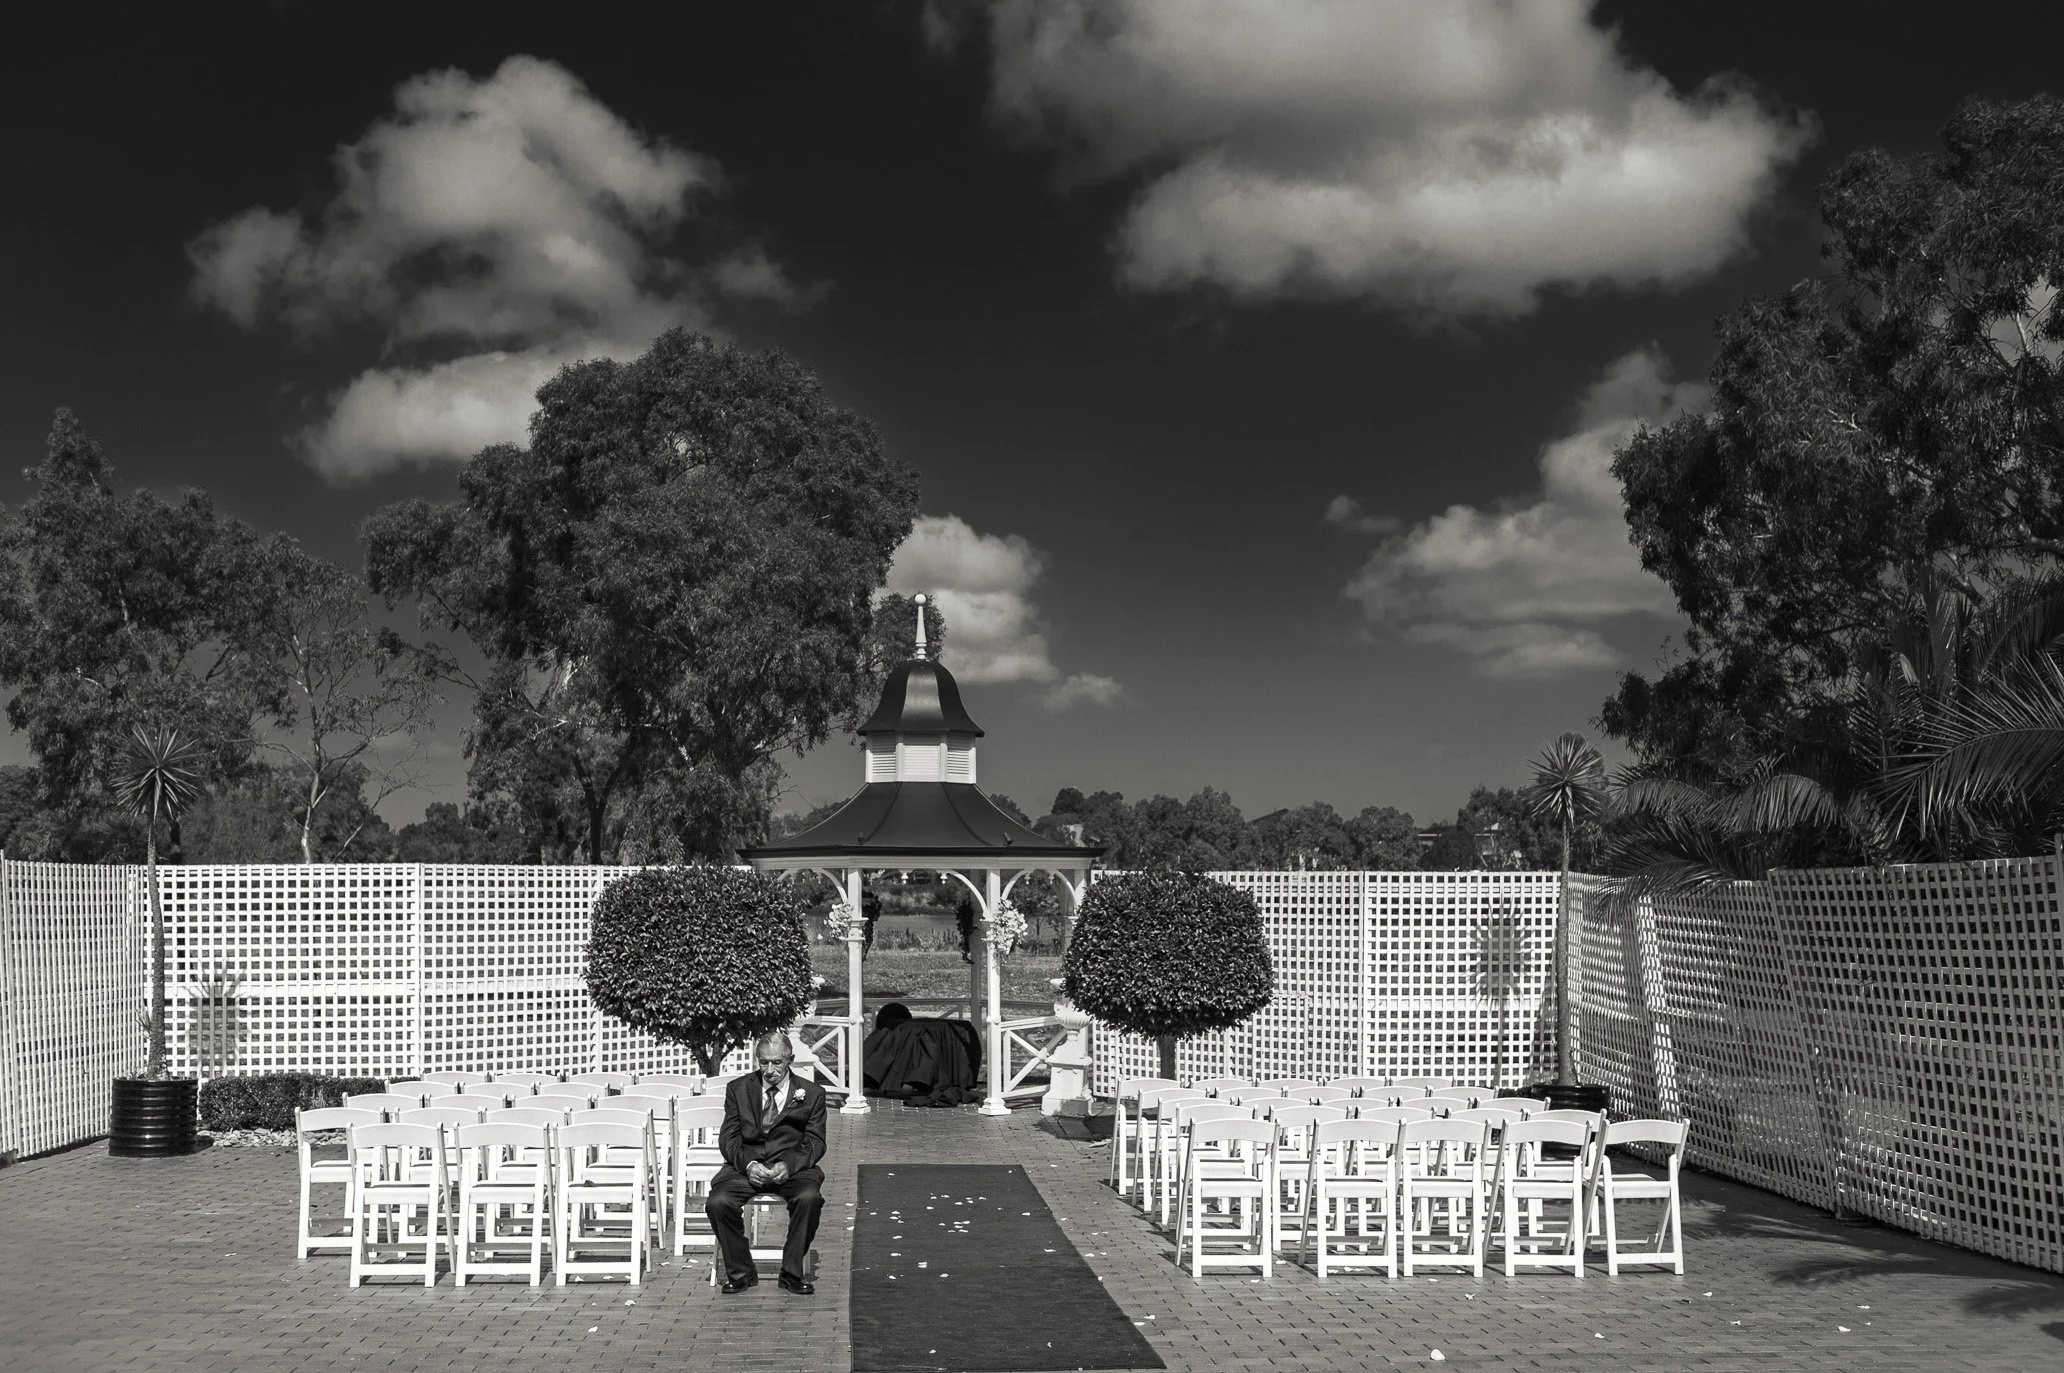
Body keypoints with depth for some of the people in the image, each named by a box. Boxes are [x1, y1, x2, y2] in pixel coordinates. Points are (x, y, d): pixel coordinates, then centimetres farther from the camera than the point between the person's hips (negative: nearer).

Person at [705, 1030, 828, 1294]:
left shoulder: (812, 1094, 8)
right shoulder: (738, 1089, 11)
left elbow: (815, 1143, 3)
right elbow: (728, 1138, 6)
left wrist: (788, 1164, -18)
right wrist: (748, 1163, -15)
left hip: (793, 1167, -1)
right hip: (747, 1165, 1)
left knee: (809, 1198, -34)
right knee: (717, 1202, -27)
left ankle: (792, 1273, -15)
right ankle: (740, 1271, -5)